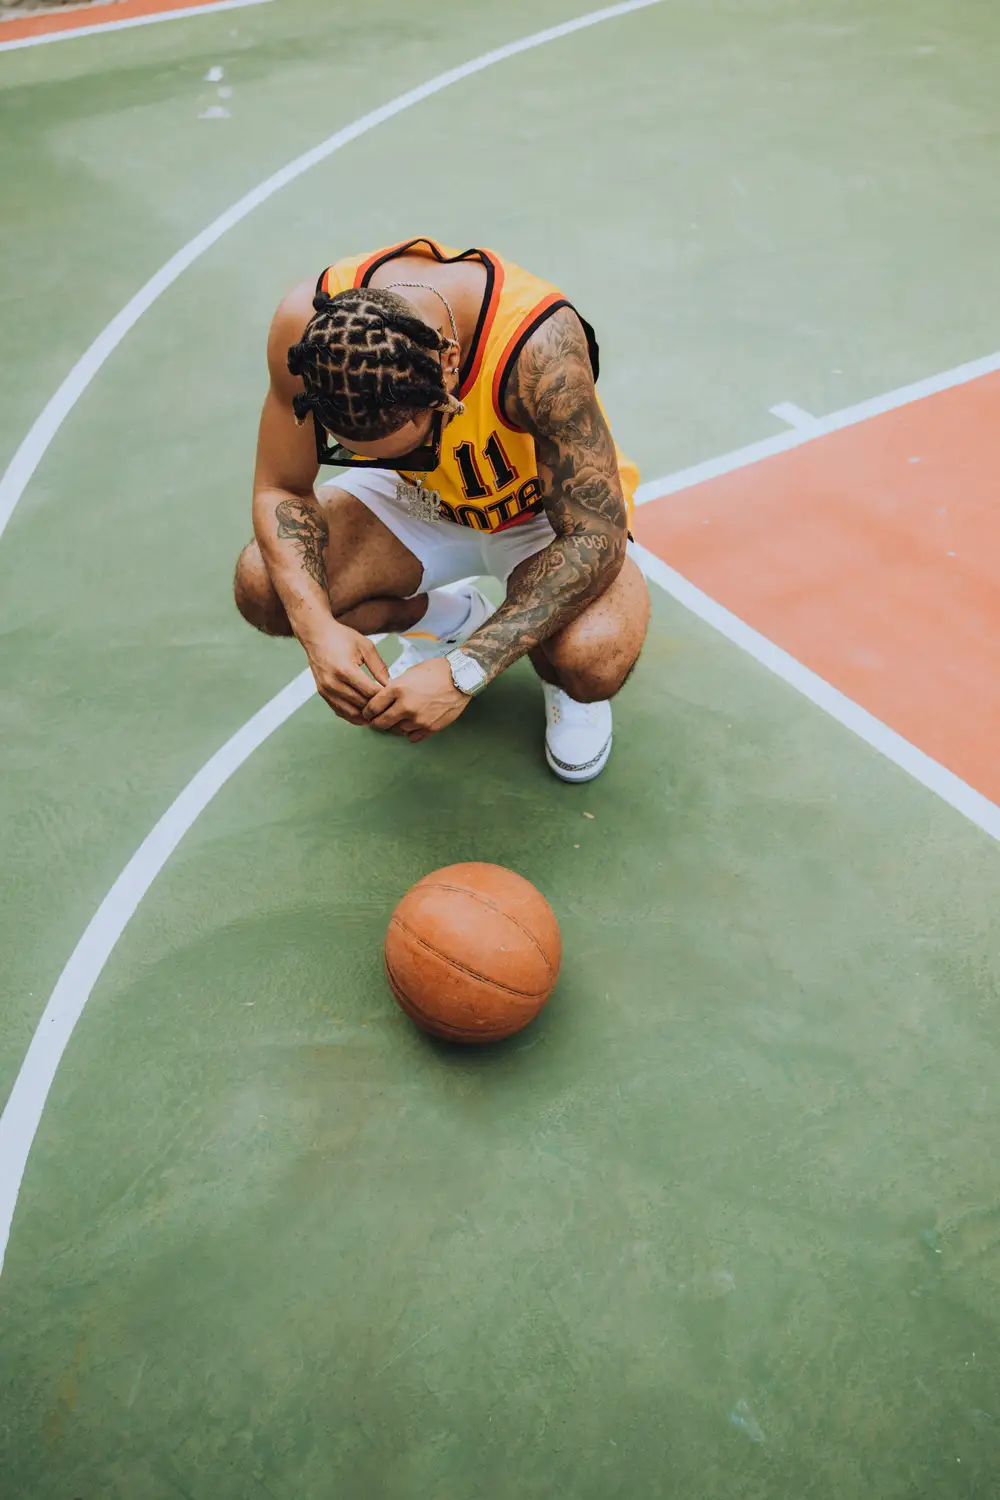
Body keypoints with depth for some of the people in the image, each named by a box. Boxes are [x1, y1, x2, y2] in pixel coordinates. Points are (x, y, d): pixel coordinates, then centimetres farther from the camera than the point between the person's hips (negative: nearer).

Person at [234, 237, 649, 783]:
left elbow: (594, 539, -33)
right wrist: (318, 627, -33)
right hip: (415, 499, 4)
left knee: (594, 662, -34)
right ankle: (452, 619, 8)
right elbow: (280, 490, -15)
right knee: (262, 587, -20)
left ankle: (560, 676, 8)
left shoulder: (540, 347, -38)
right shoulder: (309, 324, -27)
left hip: (541, 517, -3)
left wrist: (465, 672, -40)